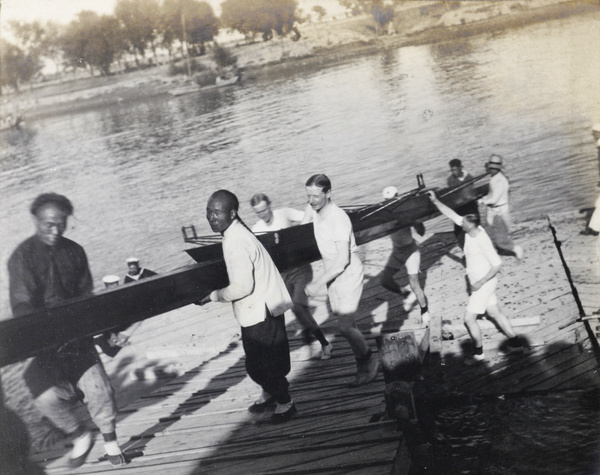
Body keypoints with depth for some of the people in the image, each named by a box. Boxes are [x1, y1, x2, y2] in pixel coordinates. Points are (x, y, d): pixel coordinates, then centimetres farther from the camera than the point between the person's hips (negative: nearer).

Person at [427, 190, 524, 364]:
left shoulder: (482, 241, -30)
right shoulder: (471, 229, -7)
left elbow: (497, 265, -27)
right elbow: (451, 214, 1)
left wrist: (480, 283, -25)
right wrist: (435, 201, -5)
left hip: (484, 283, -9)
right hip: (479, 281, 9)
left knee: (469, 319, 0)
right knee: (494, 313, 19)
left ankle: (479, 353, 16)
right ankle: (515, 343, 30)